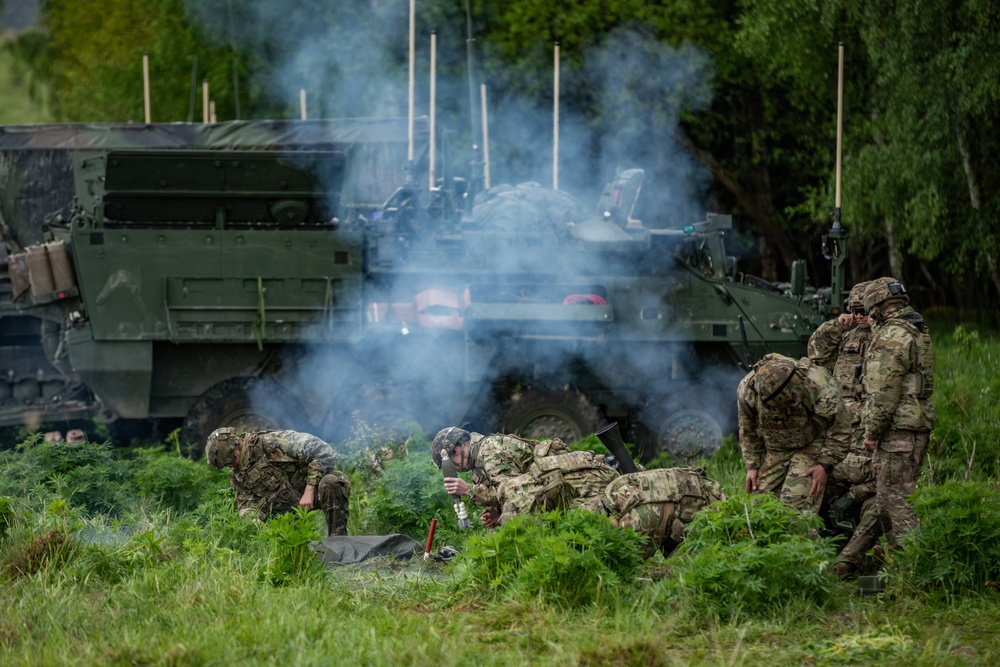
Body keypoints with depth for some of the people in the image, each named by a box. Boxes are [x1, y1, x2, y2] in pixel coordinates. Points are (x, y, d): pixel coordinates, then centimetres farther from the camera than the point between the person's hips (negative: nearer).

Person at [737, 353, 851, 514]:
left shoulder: (822, 391, -33)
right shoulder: (746, 390, -23)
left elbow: (840, 430, -16)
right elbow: (748, 432, -2)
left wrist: (825, 465, -18)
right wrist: (752, 466, 0)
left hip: (811, 446, -4)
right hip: (774, 450, 4)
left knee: (797, 501, -20)